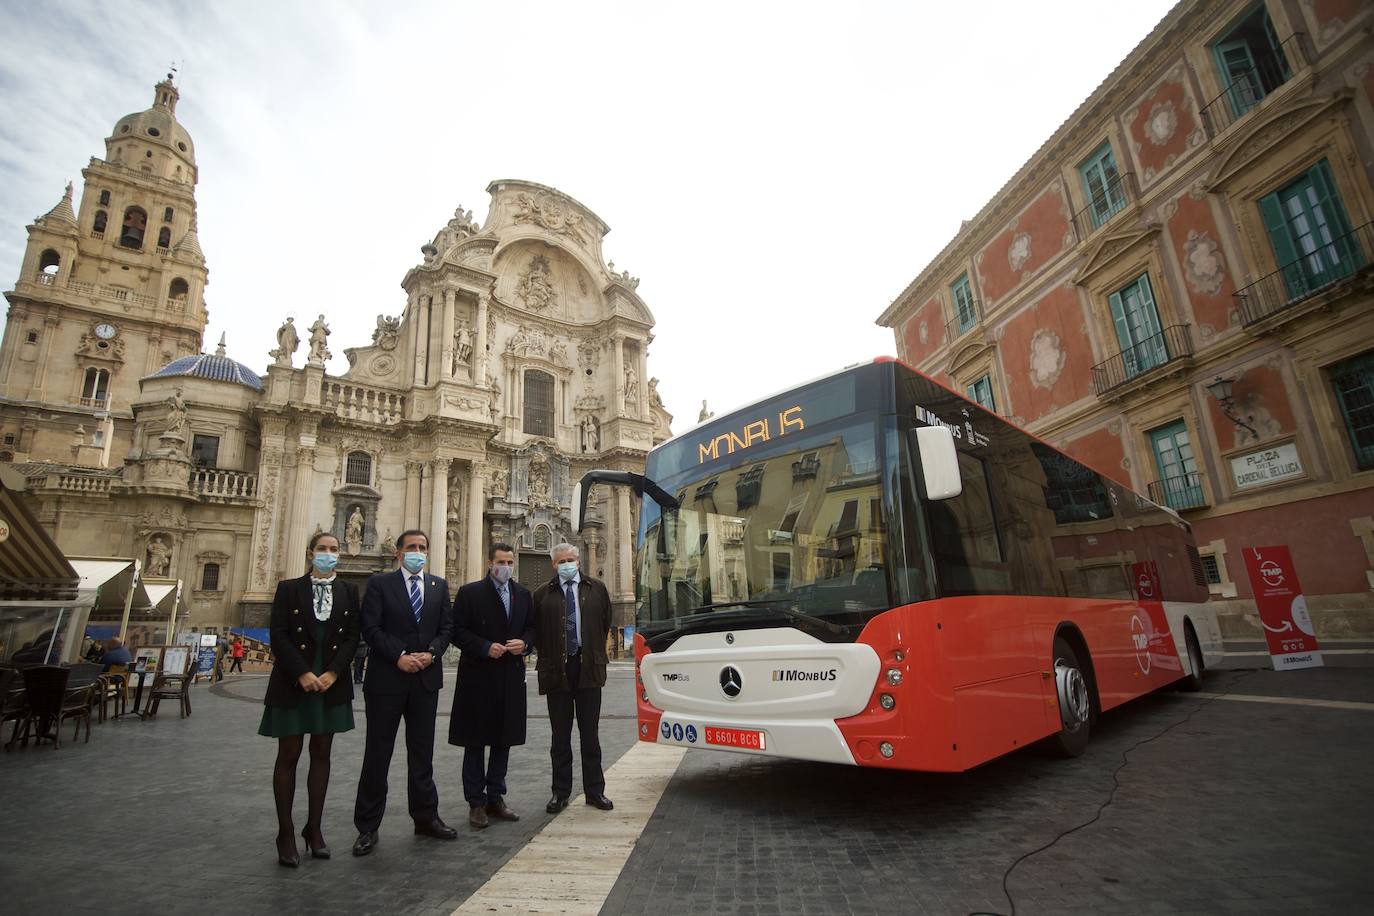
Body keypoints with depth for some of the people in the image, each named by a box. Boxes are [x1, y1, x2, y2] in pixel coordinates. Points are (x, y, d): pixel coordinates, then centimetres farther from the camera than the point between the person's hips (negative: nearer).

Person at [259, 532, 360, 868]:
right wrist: (303, 673, -14)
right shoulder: (289, 588, 0)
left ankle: (314, 828, 19)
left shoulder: (348, 591, 5)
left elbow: (352, 636, 1)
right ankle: (286, 833, 14)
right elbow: (279, 636, -6)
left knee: (321, 754, 9)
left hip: (332, 682, 2)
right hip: (293, 682, -2)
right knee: (288, 755, 4)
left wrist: (333, 673, -11)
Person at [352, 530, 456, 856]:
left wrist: (431, 653, -11)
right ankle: (368, 827, 19)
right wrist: (399, 656, -17)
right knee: (377, 753, 6)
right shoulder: (379, 583, -1)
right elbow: (371, 628, -8)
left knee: (422, 753, 13)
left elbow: (446, 627, 6)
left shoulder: (439, 586, 9)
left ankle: (426, 817, 25)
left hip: (426, 679, 3)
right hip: (387, 678, -3)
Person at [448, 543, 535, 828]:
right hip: (478, 677, -4)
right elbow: (458, 631, -8)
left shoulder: (523, 594, 8)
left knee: (503, 740, 13)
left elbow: (531, 628, 13)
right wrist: (485, 648, -19)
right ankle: (476, 803, 19)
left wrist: (524, 643, -8)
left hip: (511, 677, 5)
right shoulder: (470, 592, -6)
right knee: (475, 742, 6)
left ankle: (495, 798, 27)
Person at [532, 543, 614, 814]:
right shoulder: (543, 594, 3)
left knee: (589, 734, 8)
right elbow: (535, 629, 7)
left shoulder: (596, 589, 6)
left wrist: (596, 653, 9)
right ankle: (560, 792, 20)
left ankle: (595, 791, 18)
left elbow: (606, 622, 11)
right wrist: (546, 657, 3)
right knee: (560, 736, 10)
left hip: (589, 669, 0)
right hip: (556, 670, 0)